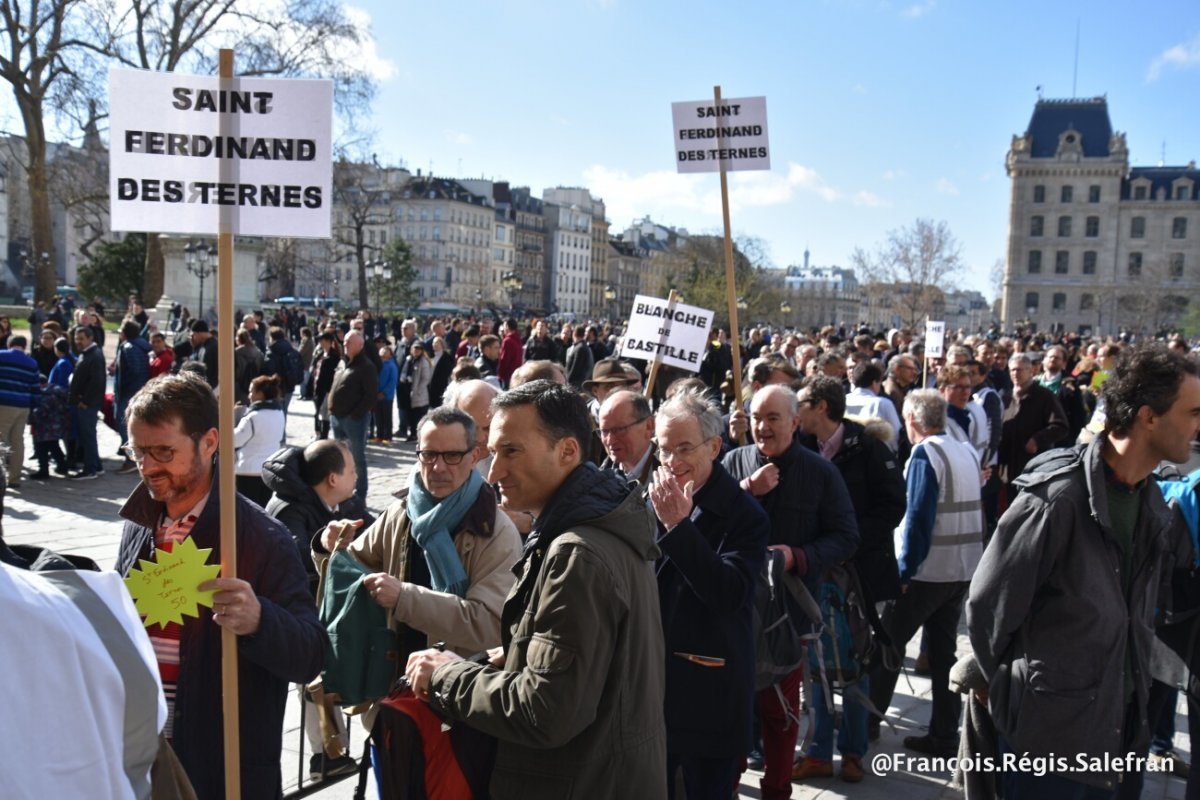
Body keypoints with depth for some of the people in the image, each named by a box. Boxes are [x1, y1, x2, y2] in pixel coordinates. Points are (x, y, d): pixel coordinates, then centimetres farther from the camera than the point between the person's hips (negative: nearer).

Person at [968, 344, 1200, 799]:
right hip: (1051, 729, -7)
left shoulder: (1152, 502, 4)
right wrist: (1010, 688, -2)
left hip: (1122, 729, 7)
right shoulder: (1058, 496, -21)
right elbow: (987, 606, -15)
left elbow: (1142, 611, 15)